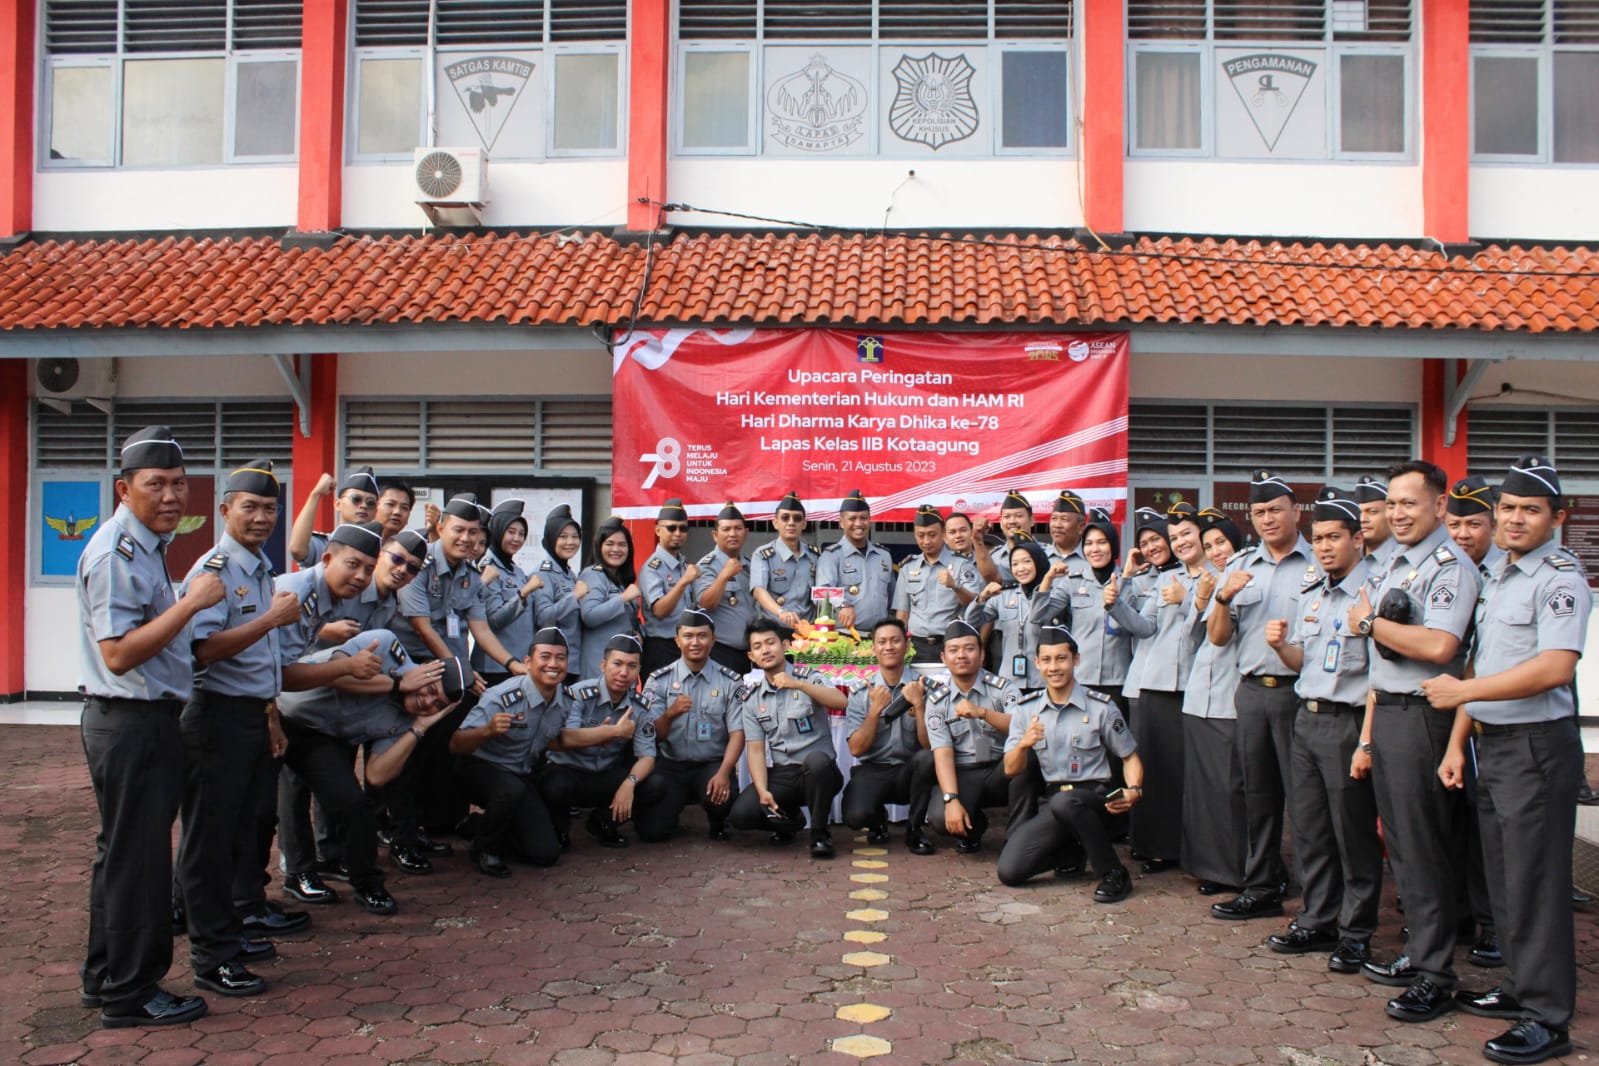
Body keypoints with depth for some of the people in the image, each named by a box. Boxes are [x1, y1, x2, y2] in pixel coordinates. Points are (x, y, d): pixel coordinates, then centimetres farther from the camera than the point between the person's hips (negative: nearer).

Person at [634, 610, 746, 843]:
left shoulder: (730, 682, -1)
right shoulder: (659, 680, 0)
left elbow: (737, 733, -6)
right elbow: (651, 736, -3)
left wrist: (724, 773, -23)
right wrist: (669, 714, -25)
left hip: (712, 764, -1)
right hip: (669, 765, 1)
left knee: (722, 795, -33)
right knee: (652, 831, -17)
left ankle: (717, 824, 5)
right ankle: (674, 804, 20)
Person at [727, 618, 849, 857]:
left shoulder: (807, 676, -3)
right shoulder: (751, 697, 6)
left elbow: (841, 702, -22)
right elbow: (755, 749, 1)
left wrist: (798, 684, -33)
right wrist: (762, 790, -15)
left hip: (818, 771, -3)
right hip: (781, 774, 3)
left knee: (815, 759, -38)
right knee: (741, 814, -20)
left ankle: (820, 833, -14)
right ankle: (787, 818, 14)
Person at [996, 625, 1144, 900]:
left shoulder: (1101, 706, -5)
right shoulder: (1025, 709, 4)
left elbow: (1130, 757, 5)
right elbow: (1011, 769, 2)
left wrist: (1134, 791, -15)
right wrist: (1024, 744, -20)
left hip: (1095, 797, -4)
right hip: (1053, 802, 4)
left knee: (1064, 802, -40)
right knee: (1009, 870, -14)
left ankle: (1114, 874, -17)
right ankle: (1073, 849, 14)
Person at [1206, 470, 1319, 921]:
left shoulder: (1319, 563, -3)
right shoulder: (1240, 566, 11)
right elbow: (1217, 637, 10)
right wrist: (1224, 597, -8)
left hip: (1299, 692, -5)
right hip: (1251, 691, 5)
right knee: (1259, 793, 13)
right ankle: (1261, 888, 24)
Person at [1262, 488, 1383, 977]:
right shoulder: (1310, 596, 13)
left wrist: (1368, 740, -20)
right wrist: (1281, 645, -2)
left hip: (1348, 722, -7)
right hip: (1306, 717, 8)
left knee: (1354, 835, 2)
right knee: (1308, 830, 13)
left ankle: (1356, 933, 15)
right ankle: (1315, 922, 25)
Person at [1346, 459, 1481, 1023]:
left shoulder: (1450, 566, -12)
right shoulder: (1394, 568, 17)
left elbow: (1439, 646, -27)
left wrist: (1370, 622, -12)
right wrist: (1368, 733, 17)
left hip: (1420, 717, -9)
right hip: (1385, 714, 9)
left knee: (1424, 848, -2)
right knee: (1400, 843, 15)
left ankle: (1435, 976, 8)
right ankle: (1418, 953, 26)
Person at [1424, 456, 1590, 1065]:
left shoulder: (1560, 579, -12)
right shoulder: (1495, 577, 14)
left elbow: (1555, 667, -25)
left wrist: (1464, 691, -19)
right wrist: (1457, 742, 12)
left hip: (1536, 745, -8)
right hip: (1491, 743, 8)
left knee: (1534, 881, -3)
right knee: (1503, 876, 15)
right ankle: (1521, 988, 28)